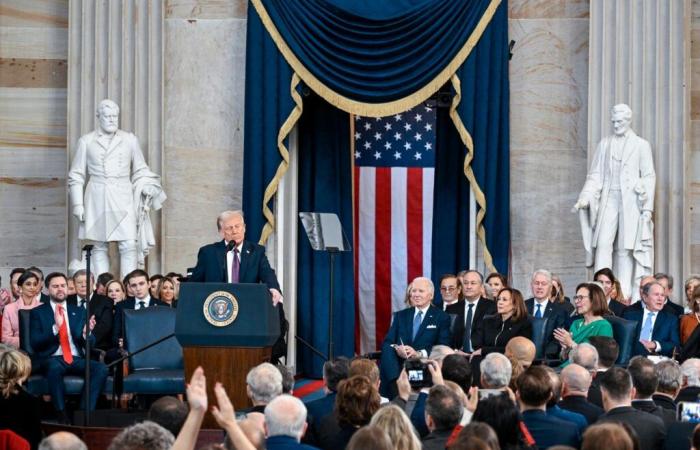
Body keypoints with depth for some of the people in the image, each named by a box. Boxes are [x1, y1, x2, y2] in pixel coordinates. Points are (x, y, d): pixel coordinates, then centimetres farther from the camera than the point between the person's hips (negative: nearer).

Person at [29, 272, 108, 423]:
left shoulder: (78, 312, 17)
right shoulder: (38, 312, 8)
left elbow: (90, 344, 12)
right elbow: (35, 343, -5)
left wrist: (87, 332, -12)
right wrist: (55, 327, -19)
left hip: (77, 359, 3)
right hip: (52, 359, -3)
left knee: (101, 368, -27)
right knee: (54, 367, -39)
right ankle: (62, 415, -31)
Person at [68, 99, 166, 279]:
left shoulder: (130, 140, 11)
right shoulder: (86, 141, 8)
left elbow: (140, 170, 18)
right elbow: (76, 176, 10)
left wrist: (146, 187, 0)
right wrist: (77, 204, 2)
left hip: (123, 199, 0)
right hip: (97, 199, 0)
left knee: (129, 245, -10)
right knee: (99, 247, 1)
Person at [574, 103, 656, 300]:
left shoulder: (641, 145, 6)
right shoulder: (604, 144, 12)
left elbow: (649, 178, 4)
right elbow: (595, 174, 11)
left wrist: (647, 207, -3)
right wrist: (585, 197, -4)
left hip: (630, 201, -2)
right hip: (608, 200, 2)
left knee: (626, 247, -1)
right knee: (603, 243, -10)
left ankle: (624, 293, 2)